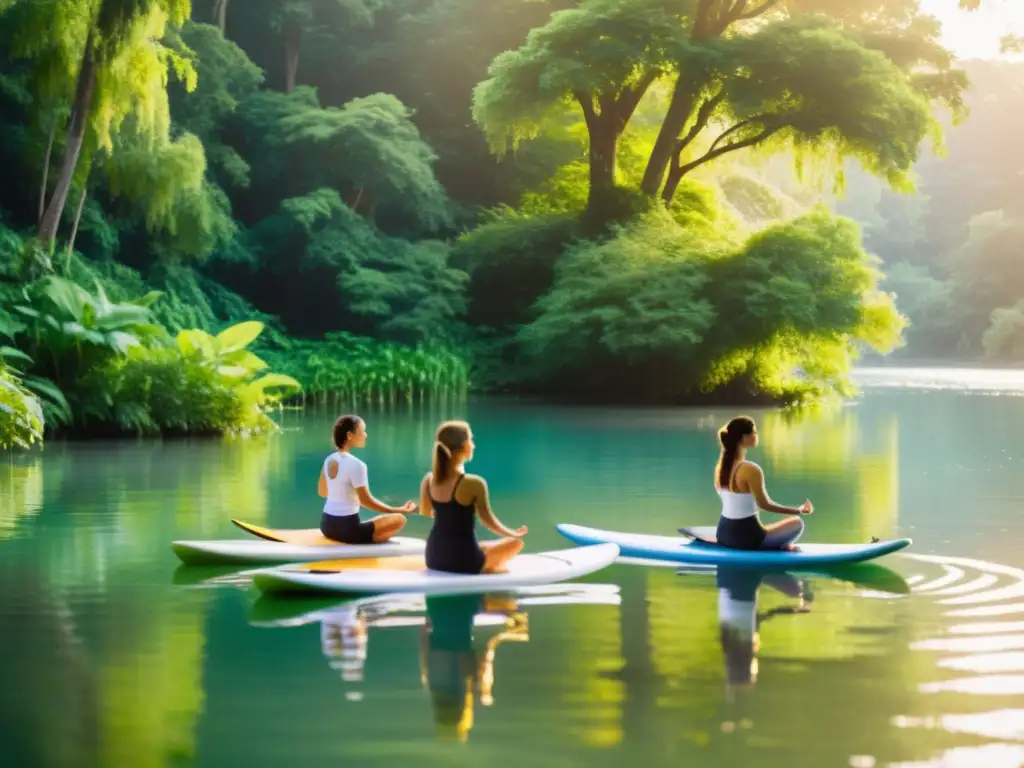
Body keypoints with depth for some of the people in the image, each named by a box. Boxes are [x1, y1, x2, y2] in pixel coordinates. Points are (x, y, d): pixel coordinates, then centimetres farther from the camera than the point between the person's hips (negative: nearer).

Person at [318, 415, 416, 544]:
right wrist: (398, 510, -12)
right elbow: (366, 501, -16)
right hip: (347, 528, -8)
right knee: (399, 519, -1)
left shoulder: (329, 460, 5)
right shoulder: (355, 464, -18)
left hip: (327, 524, 8)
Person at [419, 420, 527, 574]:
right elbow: (488, 521, -9)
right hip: (463, 561, -6)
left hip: (434, 558, 6)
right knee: (516, 542, 19)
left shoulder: (428, 480, -3)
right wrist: (513, 533, 10)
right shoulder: (474, 483, -19)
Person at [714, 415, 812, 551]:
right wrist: (799, 510, -4)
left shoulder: (720, 466, 2)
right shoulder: (751, 470, -21)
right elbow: (764, 504, -15)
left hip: (723, 534, 7)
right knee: (797, 523, 15)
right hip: (745, 538, -7)